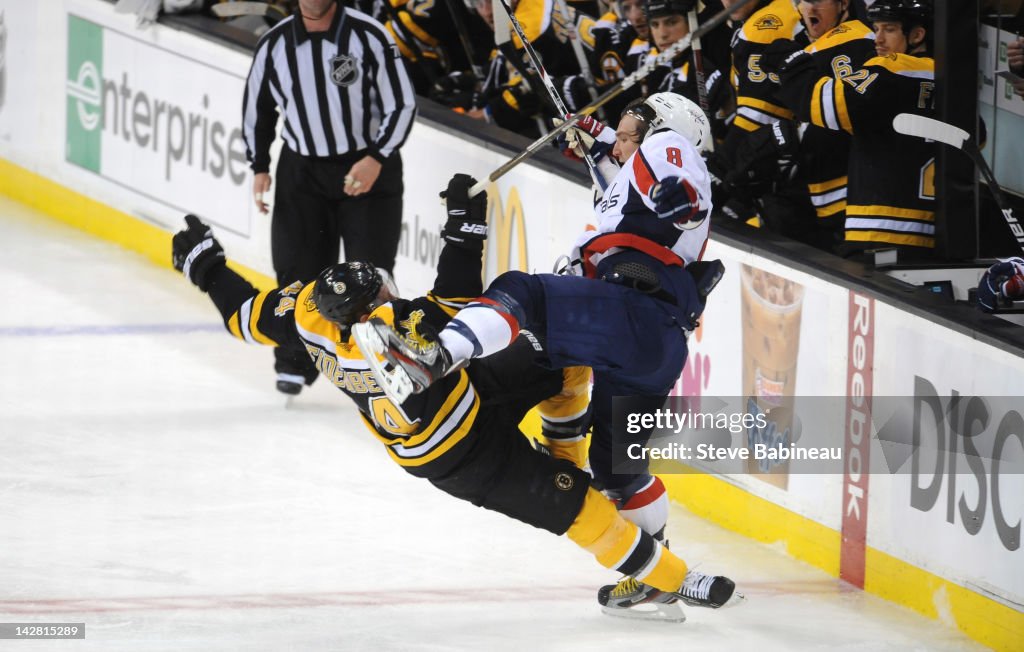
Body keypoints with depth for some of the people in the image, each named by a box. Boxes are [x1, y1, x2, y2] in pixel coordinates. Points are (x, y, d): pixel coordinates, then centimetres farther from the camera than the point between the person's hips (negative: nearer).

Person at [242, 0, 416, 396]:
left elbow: (402, 105, -8)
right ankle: (295, 363, 15)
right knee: (297, 267, 1)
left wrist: (376, 159, -18)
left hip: (370, 169, -3)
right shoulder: (275, 46, -2)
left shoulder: (369, 37, -12)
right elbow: (256, 107, 13)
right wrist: (259, 167, 8)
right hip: (302, 168, 3)